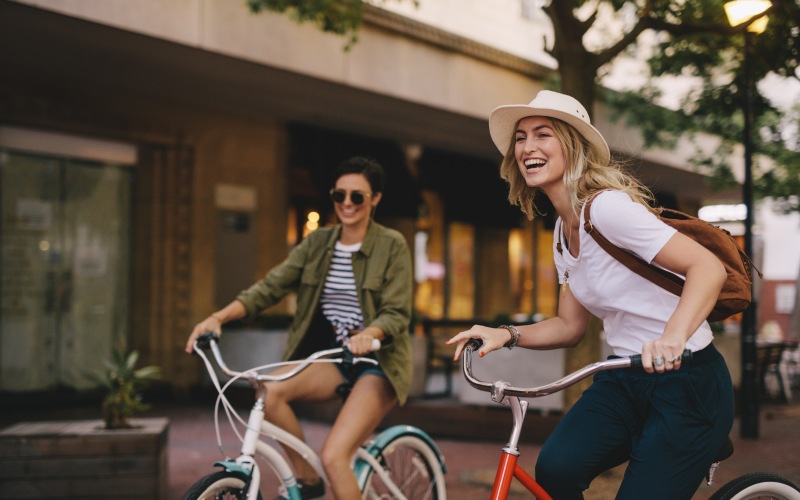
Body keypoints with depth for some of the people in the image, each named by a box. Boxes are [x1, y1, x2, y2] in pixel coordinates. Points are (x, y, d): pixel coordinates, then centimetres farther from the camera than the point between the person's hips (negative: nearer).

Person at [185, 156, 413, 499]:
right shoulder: (318, 243, 7)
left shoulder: (392, 245, -6)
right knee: (270, 390, -24)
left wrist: (368, 334, -36)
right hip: (332, 358, 5)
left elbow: (397, 314, -13)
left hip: (377, 362, -5)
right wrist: (218, 317, -16)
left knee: (333, 456, -23)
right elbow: (270, 286, -1)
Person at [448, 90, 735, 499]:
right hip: (626, 380, 7)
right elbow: (570, 326, 14)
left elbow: (709, 267, -27)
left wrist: (672, 338, -43)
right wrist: (507, 335, -2)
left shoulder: (606, 206, -19)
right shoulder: (562, 231, 8)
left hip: (686, 382, -6)